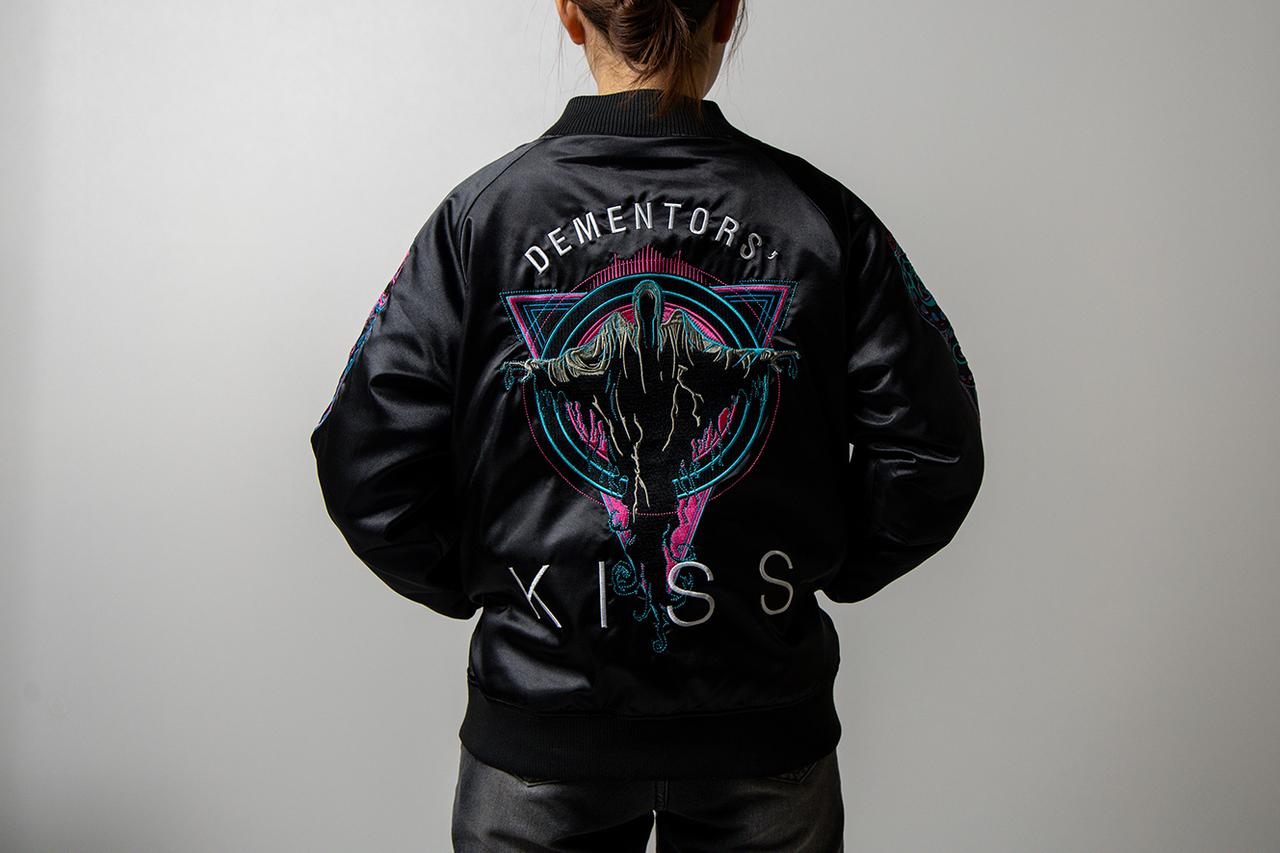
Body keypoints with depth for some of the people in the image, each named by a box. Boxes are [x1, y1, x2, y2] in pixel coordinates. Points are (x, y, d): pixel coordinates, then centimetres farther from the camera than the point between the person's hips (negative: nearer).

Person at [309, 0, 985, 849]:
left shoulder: (481, 213, -7)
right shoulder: (820, 213, -5)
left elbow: (365, 468, -8)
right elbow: (935, 455, -5)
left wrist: (477, 584, 6)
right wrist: (823, 568, 9)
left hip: (538, 733, 0)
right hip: (766, 725, 1)